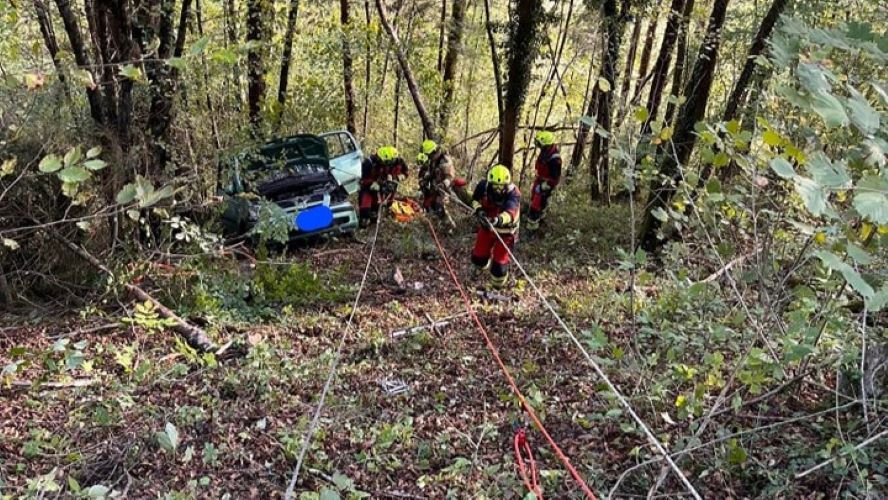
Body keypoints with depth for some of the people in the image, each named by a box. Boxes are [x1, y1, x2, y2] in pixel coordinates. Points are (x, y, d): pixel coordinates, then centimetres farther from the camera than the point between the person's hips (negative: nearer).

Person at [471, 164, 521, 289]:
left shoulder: (513, 193, -33)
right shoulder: (483, 186, -22)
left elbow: (510, 213, -49)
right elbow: (475, 199, -4)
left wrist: (500, 219, -70)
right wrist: (479, 210, -27)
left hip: (505, 231, -4)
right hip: (486, 226, 4)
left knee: (499, 262, -2)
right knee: (478, 258, 14)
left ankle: (498, 285, 29)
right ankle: (484, 263, 53)